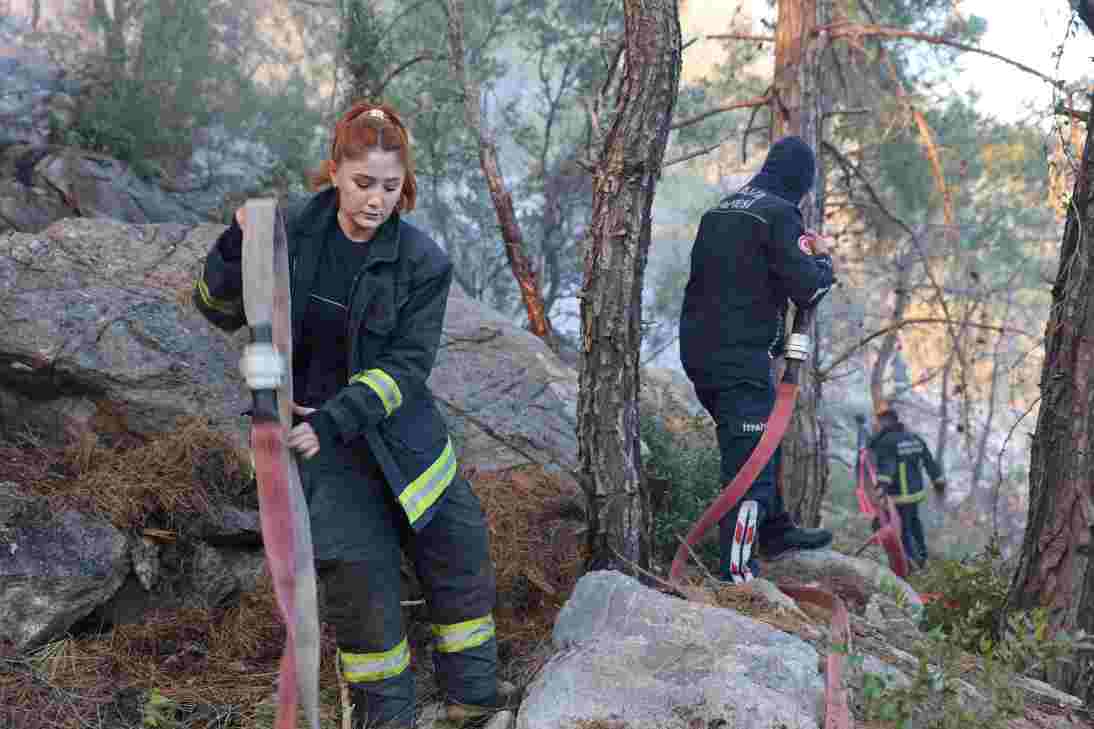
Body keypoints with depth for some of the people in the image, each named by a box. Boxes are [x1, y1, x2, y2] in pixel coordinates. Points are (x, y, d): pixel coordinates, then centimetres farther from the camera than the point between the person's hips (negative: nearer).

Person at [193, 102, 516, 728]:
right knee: (361, 570, -6)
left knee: (459, 548, 5)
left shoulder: (423, 261, -13)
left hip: (398, 429, 1)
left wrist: (338, 417, -29)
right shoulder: (293, 234, -9)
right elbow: (223, 311, -1)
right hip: (312, 425, -1)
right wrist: (237, 251, -22)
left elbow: (407, 364, -16)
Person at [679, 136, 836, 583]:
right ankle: (737, 575, -7)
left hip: (699, 352, 9)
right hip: (741, 358, -9)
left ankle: (777, 533, 39)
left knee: (761, 440, 26)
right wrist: (823, 259, 7)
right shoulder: (779, 214, -11)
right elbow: (807, 289, -14)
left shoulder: (720, 211, 15)